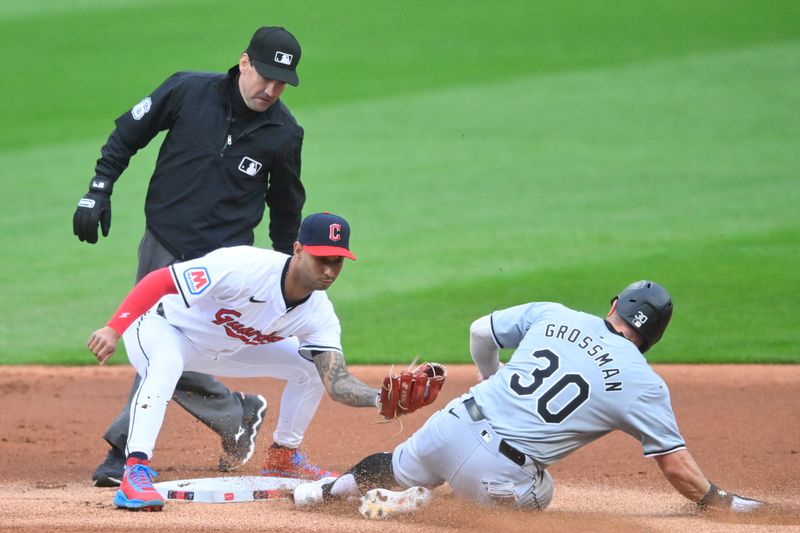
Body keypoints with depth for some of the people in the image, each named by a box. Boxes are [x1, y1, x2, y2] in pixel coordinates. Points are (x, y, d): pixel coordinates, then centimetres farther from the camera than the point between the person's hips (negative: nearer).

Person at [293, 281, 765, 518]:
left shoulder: (553, 315, 9)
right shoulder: (643, 384, -3)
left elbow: (481, 331, 20)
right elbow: (676, 465, -2)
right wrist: (726, 503, 12)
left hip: (453, 424, 5)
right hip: (499, 471, -5)